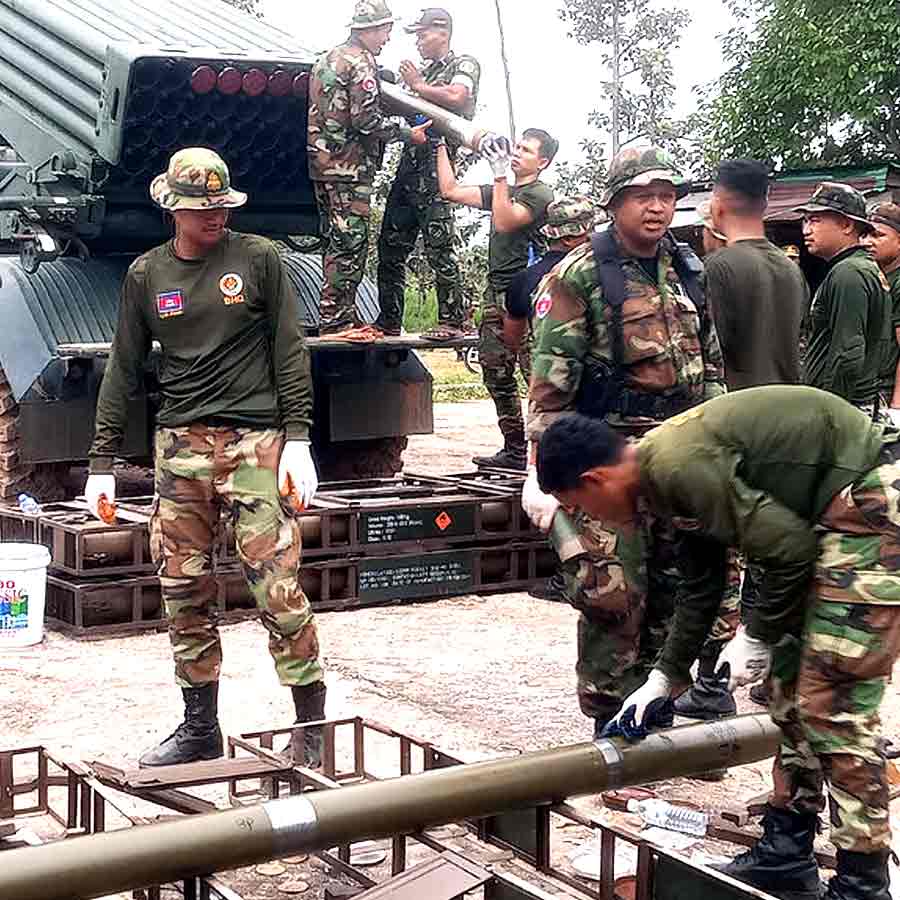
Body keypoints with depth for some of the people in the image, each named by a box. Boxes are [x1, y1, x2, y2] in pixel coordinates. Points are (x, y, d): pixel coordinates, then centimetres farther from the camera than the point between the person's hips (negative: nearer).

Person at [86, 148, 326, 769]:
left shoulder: (259, 258, 2)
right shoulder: (146, 275, 10)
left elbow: (290, 352, 1)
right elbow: (124, 370, 13)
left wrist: (298, 440, -6)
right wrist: (103, 462, 10)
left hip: (255, 443, -3)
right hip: (180, 447, 4)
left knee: (279, 588, -8)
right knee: (184, 592, 5)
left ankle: (314, 728, 3)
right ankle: (200, 730, 18)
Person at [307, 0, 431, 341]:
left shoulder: (327, 59, 20)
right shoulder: (361, 62, -10)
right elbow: (367, 120, -18)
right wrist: (408, 134, -7)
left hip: (322, 162, 10)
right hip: (350, 165, -10)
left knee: (337, 242, 13)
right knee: (351, 243, -8)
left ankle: (343, 316, 16)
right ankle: (336, 321, -9)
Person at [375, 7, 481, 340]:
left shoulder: (464, 64, 2)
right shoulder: (425, 72, 26)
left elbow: (455, 98, -17)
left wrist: (417, 86, -6)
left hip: (435, 165, -9)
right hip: (409, 163, 9)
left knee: (440, 246, -12)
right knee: (391, 245, 8)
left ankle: (452, 321, -9)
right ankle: (389, 321, 15)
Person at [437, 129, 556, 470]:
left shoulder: (539, 194, -4)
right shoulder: (504, 191, 22)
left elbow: (503, 222, -18)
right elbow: (450, 190, 23)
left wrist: (500, 174, -20)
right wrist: (441, 145, 21)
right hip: (496, 293, 9)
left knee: (537, 376, -13)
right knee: (497, 377, 9)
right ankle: (515, 451, 15)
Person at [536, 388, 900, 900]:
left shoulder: (677, 467, -21)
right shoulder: (668, 465, 10)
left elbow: (790, 549, -19)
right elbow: (700, 584, 22)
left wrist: (757, 636, -4)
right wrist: (664, 678, 28)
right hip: (832, 511, 10)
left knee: (834, 702, -7)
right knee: (793, 687, 14)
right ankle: (787, 854, 23)